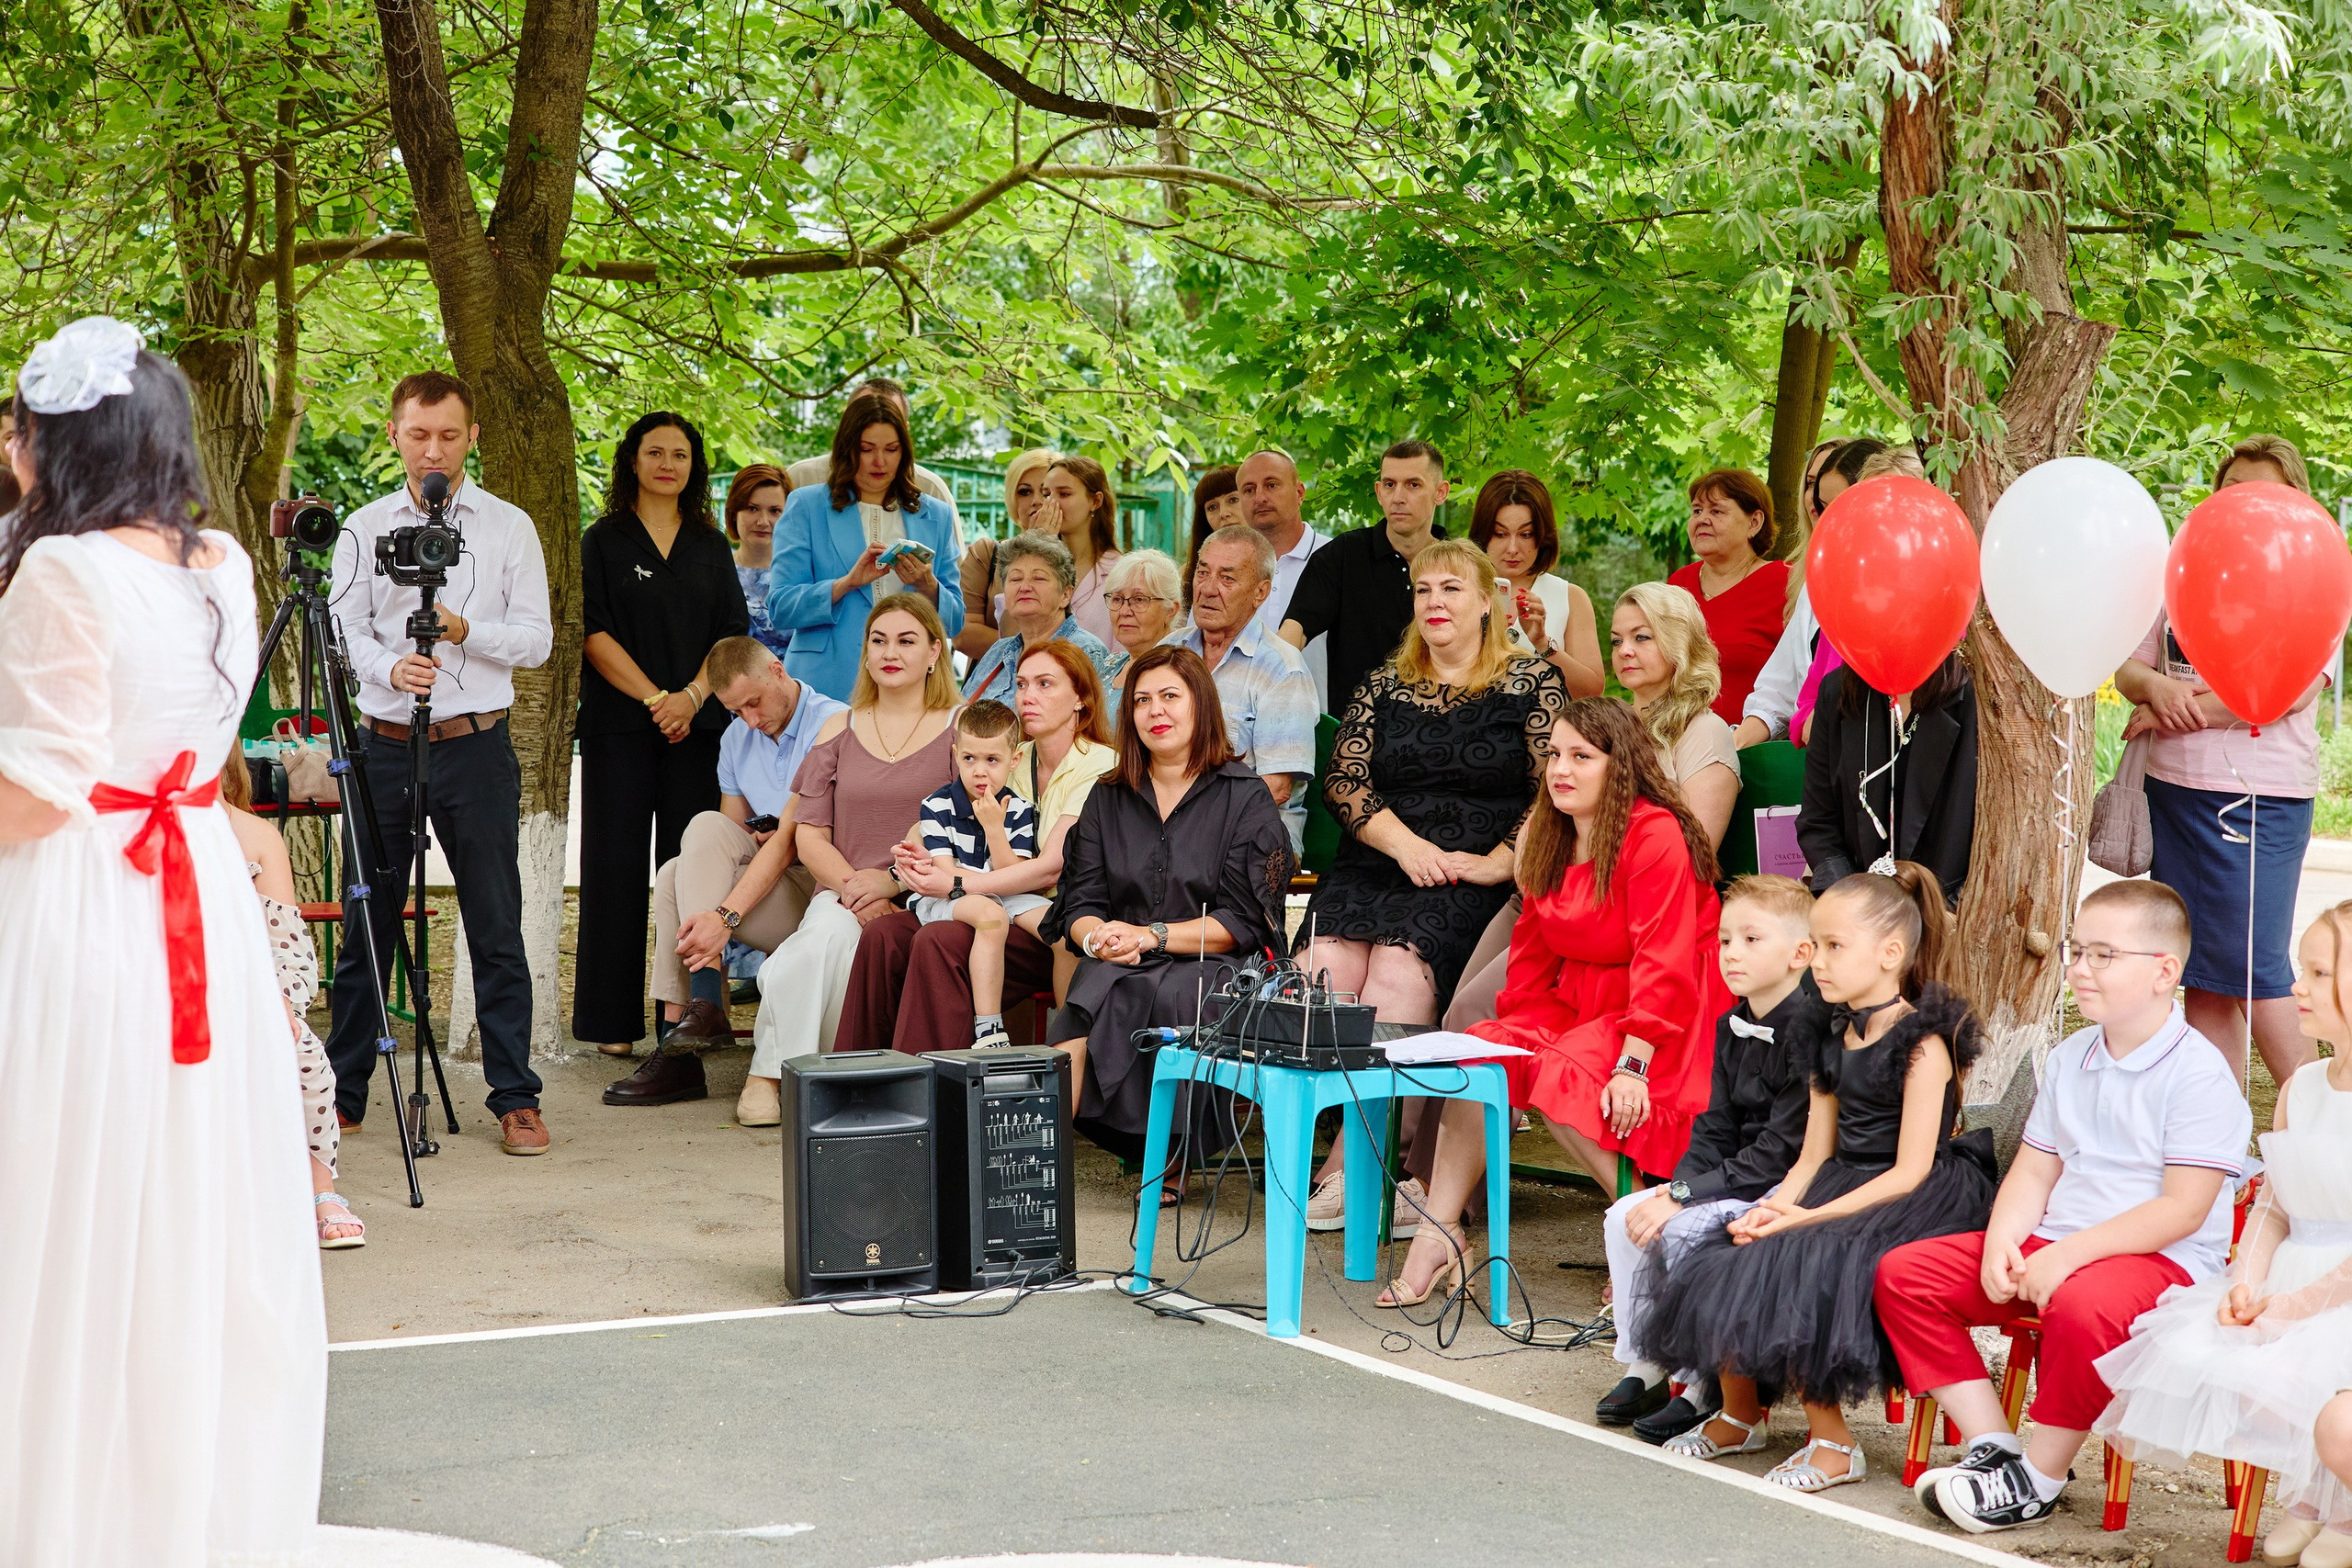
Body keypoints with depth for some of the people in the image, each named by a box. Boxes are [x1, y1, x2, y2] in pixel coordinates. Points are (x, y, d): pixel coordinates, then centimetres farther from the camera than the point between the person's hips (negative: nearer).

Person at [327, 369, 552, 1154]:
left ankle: (515, 1097, 5)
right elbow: (345, 631, 1)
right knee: (366, 926, 6)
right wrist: (393, 668, -20)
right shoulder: (364, 529, 9)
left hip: (476, 744, -1)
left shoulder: (509, 527, 6)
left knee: (496, 930, -1)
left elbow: (535, 639, 1)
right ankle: (343, 1093, 15)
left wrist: (465, 630, -17)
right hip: (385, 743, 1)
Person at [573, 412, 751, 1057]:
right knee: (617, 865, -3)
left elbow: (733, 633, 8)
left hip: (696, 724, 3)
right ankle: (612, 1020, 0)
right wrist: (654, 697, -12)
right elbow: (593, 631, -4)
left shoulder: (710, 546, 14)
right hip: (619, 725, -2)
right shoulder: (603, 541, 5)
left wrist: (692, 696, -9)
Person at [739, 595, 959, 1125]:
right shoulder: (837, 731, 18)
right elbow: (809, 833, 11)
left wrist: (893, 881, -15)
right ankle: (769, 1071, -22)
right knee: (830, 934, -35)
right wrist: (851, 885, -9)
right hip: (842, 894, 2)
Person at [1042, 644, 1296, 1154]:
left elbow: (1244, 923, -3)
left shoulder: (1244, 798, 6)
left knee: (1109, 996, -35)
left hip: (1214, 972, -3)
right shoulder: (1109, 799, 20)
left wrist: (1149, 936, -13)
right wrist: (1096, 938, -11)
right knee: (1097, 980, -33)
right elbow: (1079, 905, 13)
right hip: (1117, 970, 3)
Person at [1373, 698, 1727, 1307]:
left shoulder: (1655, 835, -16)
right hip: (1576, 1004, 8)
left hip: (1664, 1024, -8)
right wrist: (1509, 1028, 1)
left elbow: (1663, 964, -21)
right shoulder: (1548, 836, 10)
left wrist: (1633, 1065, -26)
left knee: (1560, 1080, -30)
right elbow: (1532, 953, 15)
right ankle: (1439, 1235, -12)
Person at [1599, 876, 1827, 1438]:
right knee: (1626, 1216, -2)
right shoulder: (1734, 1028, 8)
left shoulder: (1809, 1029, -21)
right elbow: (1716, 1130, 12)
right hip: (1742, 1182, 9)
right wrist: (1674, 1189, -8)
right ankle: (1643, 1369, 6)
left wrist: (1683, 1197, -22)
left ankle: (1706, 1390, -13)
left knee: (1686, 1230, -26)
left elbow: (1784, 1151, -24)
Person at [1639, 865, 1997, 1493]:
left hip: (1914, 1205, -8)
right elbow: (1814, 1156, 12)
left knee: (1797, 1274, -28)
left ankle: (1832, 1442, -11)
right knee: (1719, 1268, -7)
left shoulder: (1923, 1043, -12)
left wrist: (1811, 1217, -21)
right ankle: (1739, 1415, 15)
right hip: (1841, 1189, 8)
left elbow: (1910, 1171, -18)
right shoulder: (1836, 1041, 13)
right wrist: (1773, 1207, -8)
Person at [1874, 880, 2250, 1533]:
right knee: (1903, 1273, -6)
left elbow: (2182, 1210, -18)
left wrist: (2071, 1253, -24)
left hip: (2162, 1259, -8)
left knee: (2082, 1306, -41)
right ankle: (1992, 1445, -6)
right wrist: (2003, 1240, -7)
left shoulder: (2199, 1075, -11)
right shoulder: (2070, 1058, 13)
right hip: (2052, 1246, 8)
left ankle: (2038, 1482, -20)